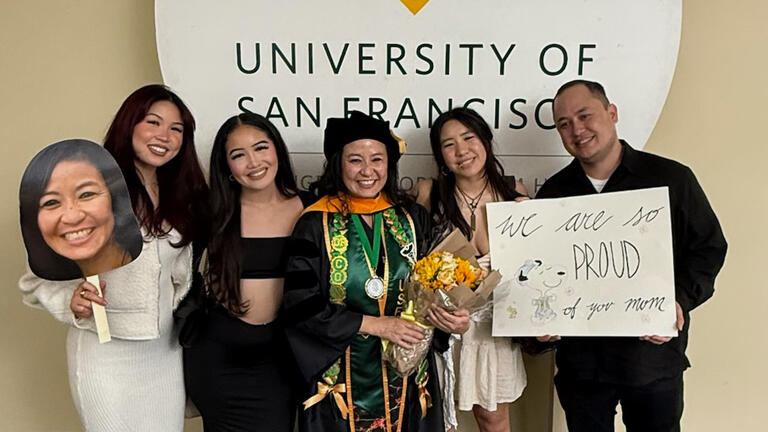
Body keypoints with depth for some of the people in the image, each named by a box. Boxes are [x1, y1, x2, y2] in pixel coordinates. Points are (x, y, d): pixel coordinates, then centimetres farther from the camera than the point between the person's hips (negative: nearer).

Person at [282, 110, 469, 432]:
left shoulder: (412, 217, -1)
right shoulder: (315, 224, -9)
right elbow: (301, 306, -12)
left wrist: (451, 317, -15)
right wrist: (377, 325, -18)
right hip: (341, 380, -2)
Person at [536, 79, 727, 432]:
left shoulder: (670, 179, -4)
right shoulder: (553, 193, 3)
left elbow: (709, 247, 0)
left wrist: (681, 301, -15)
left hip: (655, 354, -1)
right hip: (580, 359, 2)